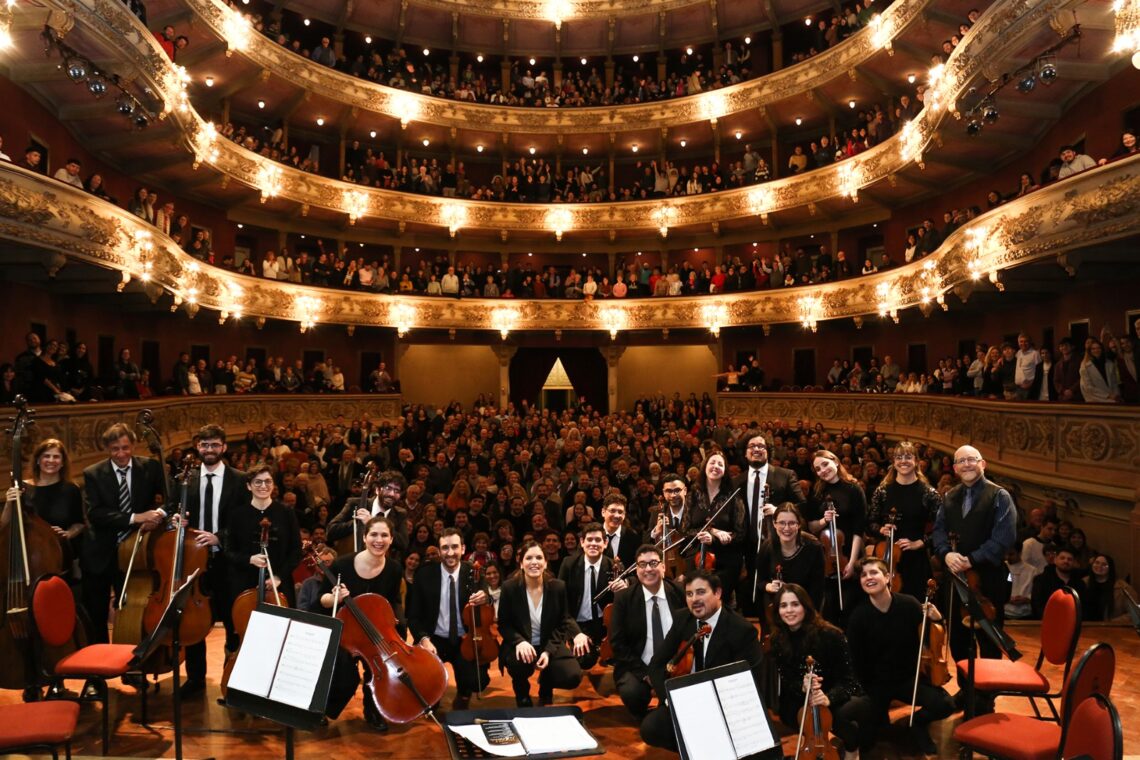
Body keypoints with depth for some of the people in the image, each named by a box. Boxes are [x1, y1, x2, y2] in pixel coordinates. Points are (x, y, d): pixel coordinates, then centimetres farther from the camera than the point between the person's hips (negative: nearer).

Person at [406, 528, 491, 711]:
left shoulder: (473, 573, -3)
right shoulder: (424, 574, -5)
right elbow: (413, 615, -2)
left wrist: (485, 598, -34)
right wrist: (424, 639, -22)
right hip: (435, 639, 0)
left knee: (476, 680, -23)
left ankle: (462, 697, 16)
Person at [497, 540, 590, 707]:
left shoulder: (558, 587, -7)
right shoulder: (509, 588, -11)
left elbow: (562, 623, 0)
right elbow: (503, 624, -4)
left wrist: (549, 651, -17)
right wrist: (520, 641, -25)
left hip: (550, 645, 2)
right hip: (520, 645, -2)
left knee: (572, 677, -22)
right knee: (520, 664, -36)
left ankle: (545, 682, 17)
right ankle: (522, 694, 3)